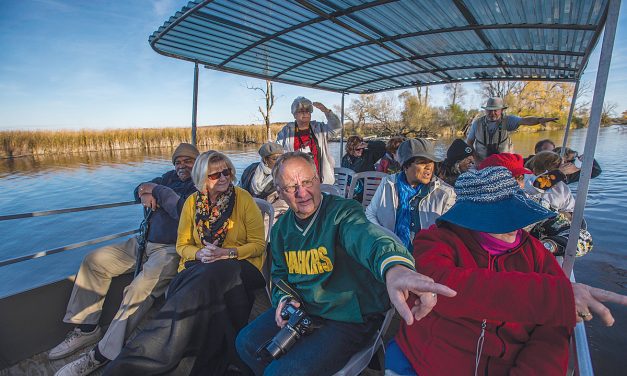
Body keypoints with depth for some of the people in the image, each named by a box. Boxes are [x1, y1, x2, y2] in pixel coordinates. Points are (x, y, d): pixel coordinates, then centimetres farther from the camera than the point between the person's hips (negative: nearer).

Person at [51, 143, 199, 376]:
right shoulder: (170, 177, 16)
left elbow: (182, 210, -24)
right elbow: (138, 190, 21)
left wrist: (156, 189, -11)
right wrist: (145, 194, -4)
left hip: (172, 250, -9)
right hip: (145, 243, 9)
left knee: (139, 288, -29)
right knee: (94, 260, 6)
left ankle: (102, 355, -13)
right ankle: (86, 328, 12)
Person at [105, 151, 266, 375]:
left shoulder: (243, 199, -1)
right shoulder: (193, 202, 9)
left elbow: (258, 244, -2)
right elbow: (182, 245, 13)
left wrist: (227, 252, -17)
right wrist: (199, 254, -9)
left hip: (239, 266, -2)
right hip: (199, 265, 3)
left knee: (204, 279, -33)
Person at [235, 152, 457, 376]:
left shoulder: (342, 212, -20)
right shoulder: (281, 228, 2)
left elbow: (364, 236, -44)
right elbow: (279, 273, 15)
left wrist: (393, 266, -66)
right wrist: (284, 298, -6)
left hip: (349, 319, -6)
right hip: (302, 310, 7)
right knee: (247, 343, 6)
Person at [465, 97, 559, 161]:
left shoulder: (507, 120, -4)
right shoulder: (477, 123, -3)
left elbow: (525, 120, -19)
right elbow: (469, 142, 3)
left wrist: (540, 119, -37)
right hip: (481, 163, 0)